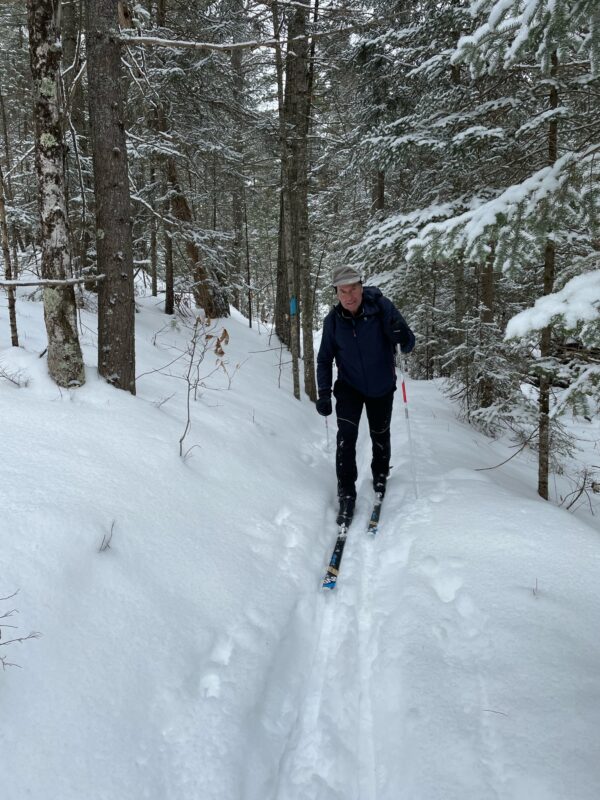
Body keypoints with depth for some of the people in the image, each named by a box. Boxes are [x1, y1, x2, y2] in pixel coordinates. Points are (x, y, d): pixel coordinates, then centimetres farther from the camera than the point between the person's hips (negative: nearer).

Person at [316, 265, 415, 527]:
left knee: (380, 437, 15)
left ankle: (380, 478, 42)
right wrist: (324, 393, -10)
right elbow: (325, 359, -3)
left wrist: (401, 335, -43)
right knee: (346, 436, -14)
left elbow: (408, 345, -20)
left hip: (382, 387, 0)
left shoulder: (382, 307, -22)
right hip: (349, 387, 0)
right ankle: (346, 497, -4)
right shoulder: (333, 319, -15)